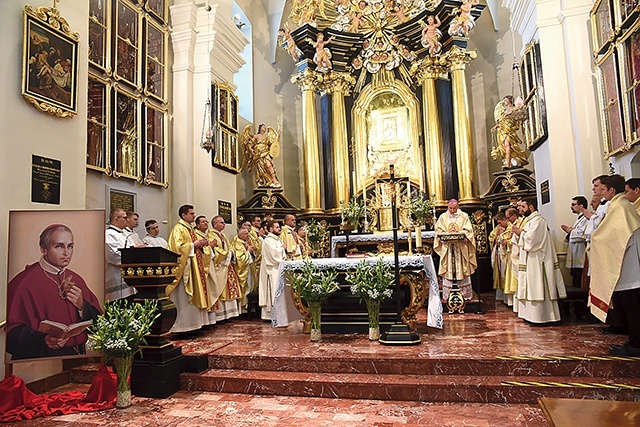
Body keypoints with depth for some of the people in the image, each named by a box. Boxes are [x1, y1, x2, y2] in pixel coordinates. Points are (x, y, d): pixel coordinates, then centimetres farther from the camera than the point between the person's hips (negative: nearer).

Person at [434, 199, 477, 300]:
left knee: (462, 269, 1)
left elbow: (468, 229, 1)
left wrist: (461, 234, -18)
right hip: (447, 247, 0)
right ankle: (447, 295, 3)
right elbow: (438, 230, 5)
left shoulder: (464, 216, 7)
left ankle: (466, 294, 9)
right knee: (447, 270, -1)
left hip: (461, 247, 0)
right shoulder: (443, 217, 9)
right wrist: (443, 237, -14)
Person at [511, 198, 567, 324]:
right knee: (533, 289, 11)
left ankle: (540, 317, -3)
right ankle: (533, 315, 16)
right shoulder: (531, 220, 19)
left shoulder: (537, 220, -13)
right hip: (531, 260, 11)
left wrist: (520, 233, -8)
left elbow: (531, 239, -24)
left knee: (537, 289, -7)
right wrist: (521, 233, 5)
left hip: (536, 261, -11)